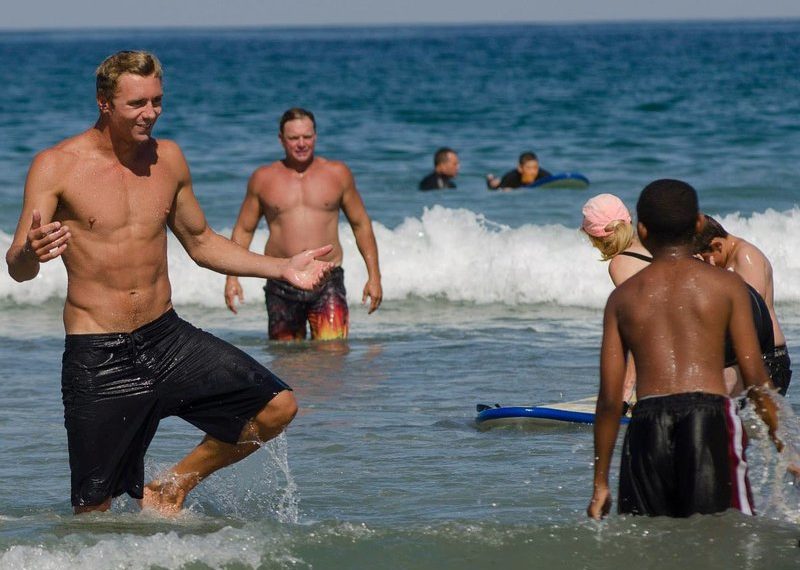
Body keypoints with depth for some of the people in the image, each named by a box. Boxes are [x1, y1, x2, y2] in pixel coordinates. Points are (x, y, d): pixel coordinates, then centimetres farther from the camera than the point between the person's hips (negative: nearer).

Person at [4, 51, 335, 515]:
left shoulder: (168, 159, 6)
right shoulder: (57, 167, -9)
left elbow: (202, 243, 20)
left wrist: (283, 268, 11)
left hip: (167, 337, 5)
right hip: (98, 356, -5)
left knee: (277, 407, -7)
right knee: (94, 510, -5)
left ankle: (172, 487, 11)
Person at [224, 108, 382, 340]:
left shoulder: (337, 173, 8)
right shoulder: (263, 178, 8)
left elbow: (361, 225, 14)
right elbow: (243, 229, 13)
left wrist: (374, 276, 8)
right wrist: (231, 276, 1)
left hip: (328, 282, -1)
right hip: (281, 286, 1)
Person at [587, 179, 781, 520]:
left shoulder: (623, 297, 14)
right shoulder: (726, 285, 8)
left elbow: (610, 399, 11)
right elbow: (755, 377, 3)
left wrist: (600, 483, 15)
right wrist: (778, 440, 15)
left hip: (647, 423, 2)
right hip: (710, 416, -2)